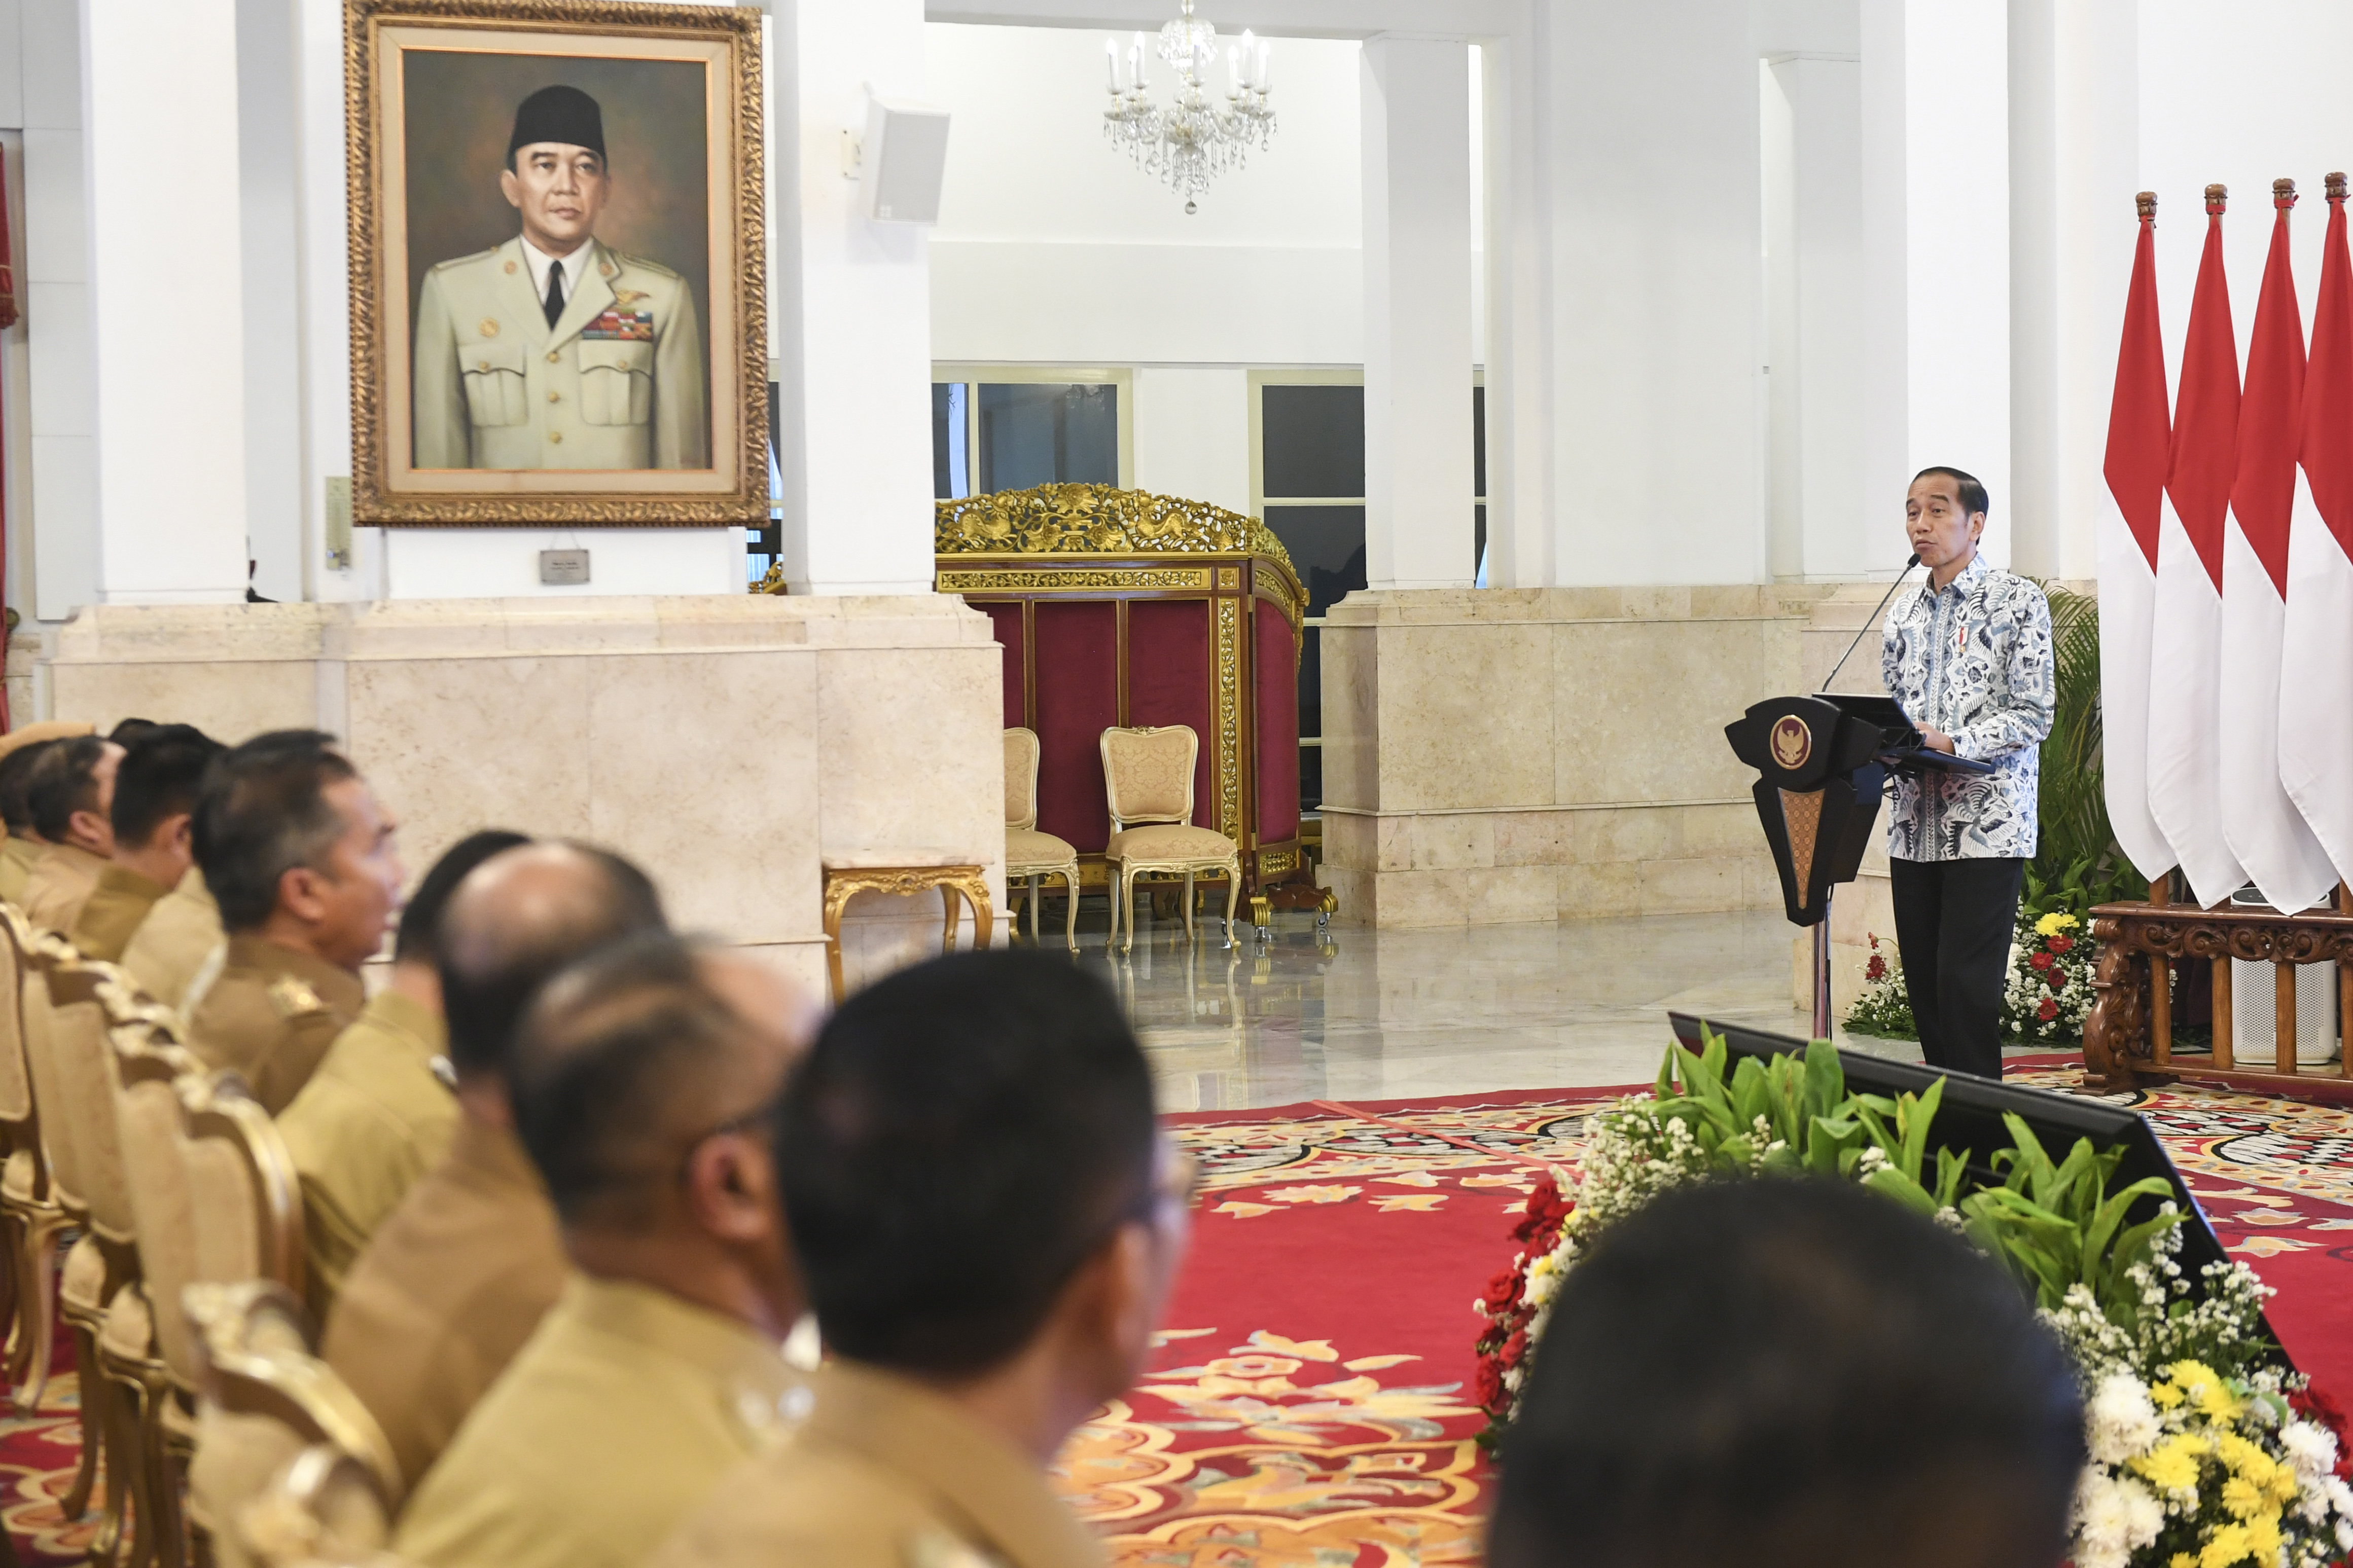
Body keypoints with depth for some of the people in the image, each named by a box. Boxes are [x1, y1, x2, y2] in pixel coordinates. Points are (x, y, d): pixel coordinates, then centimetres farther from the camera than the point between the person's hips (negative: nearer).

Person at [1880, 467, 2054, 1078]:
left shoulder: (2018, 602, -2)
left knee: (1966, 984, -11)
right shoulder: (1904, 614, 16)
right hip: (1914, 827, 6)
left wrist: (1953, 744, -22)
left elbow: (2034, 714, -9)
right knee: (1924, 985, 6)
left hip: (1987, 827, -6)